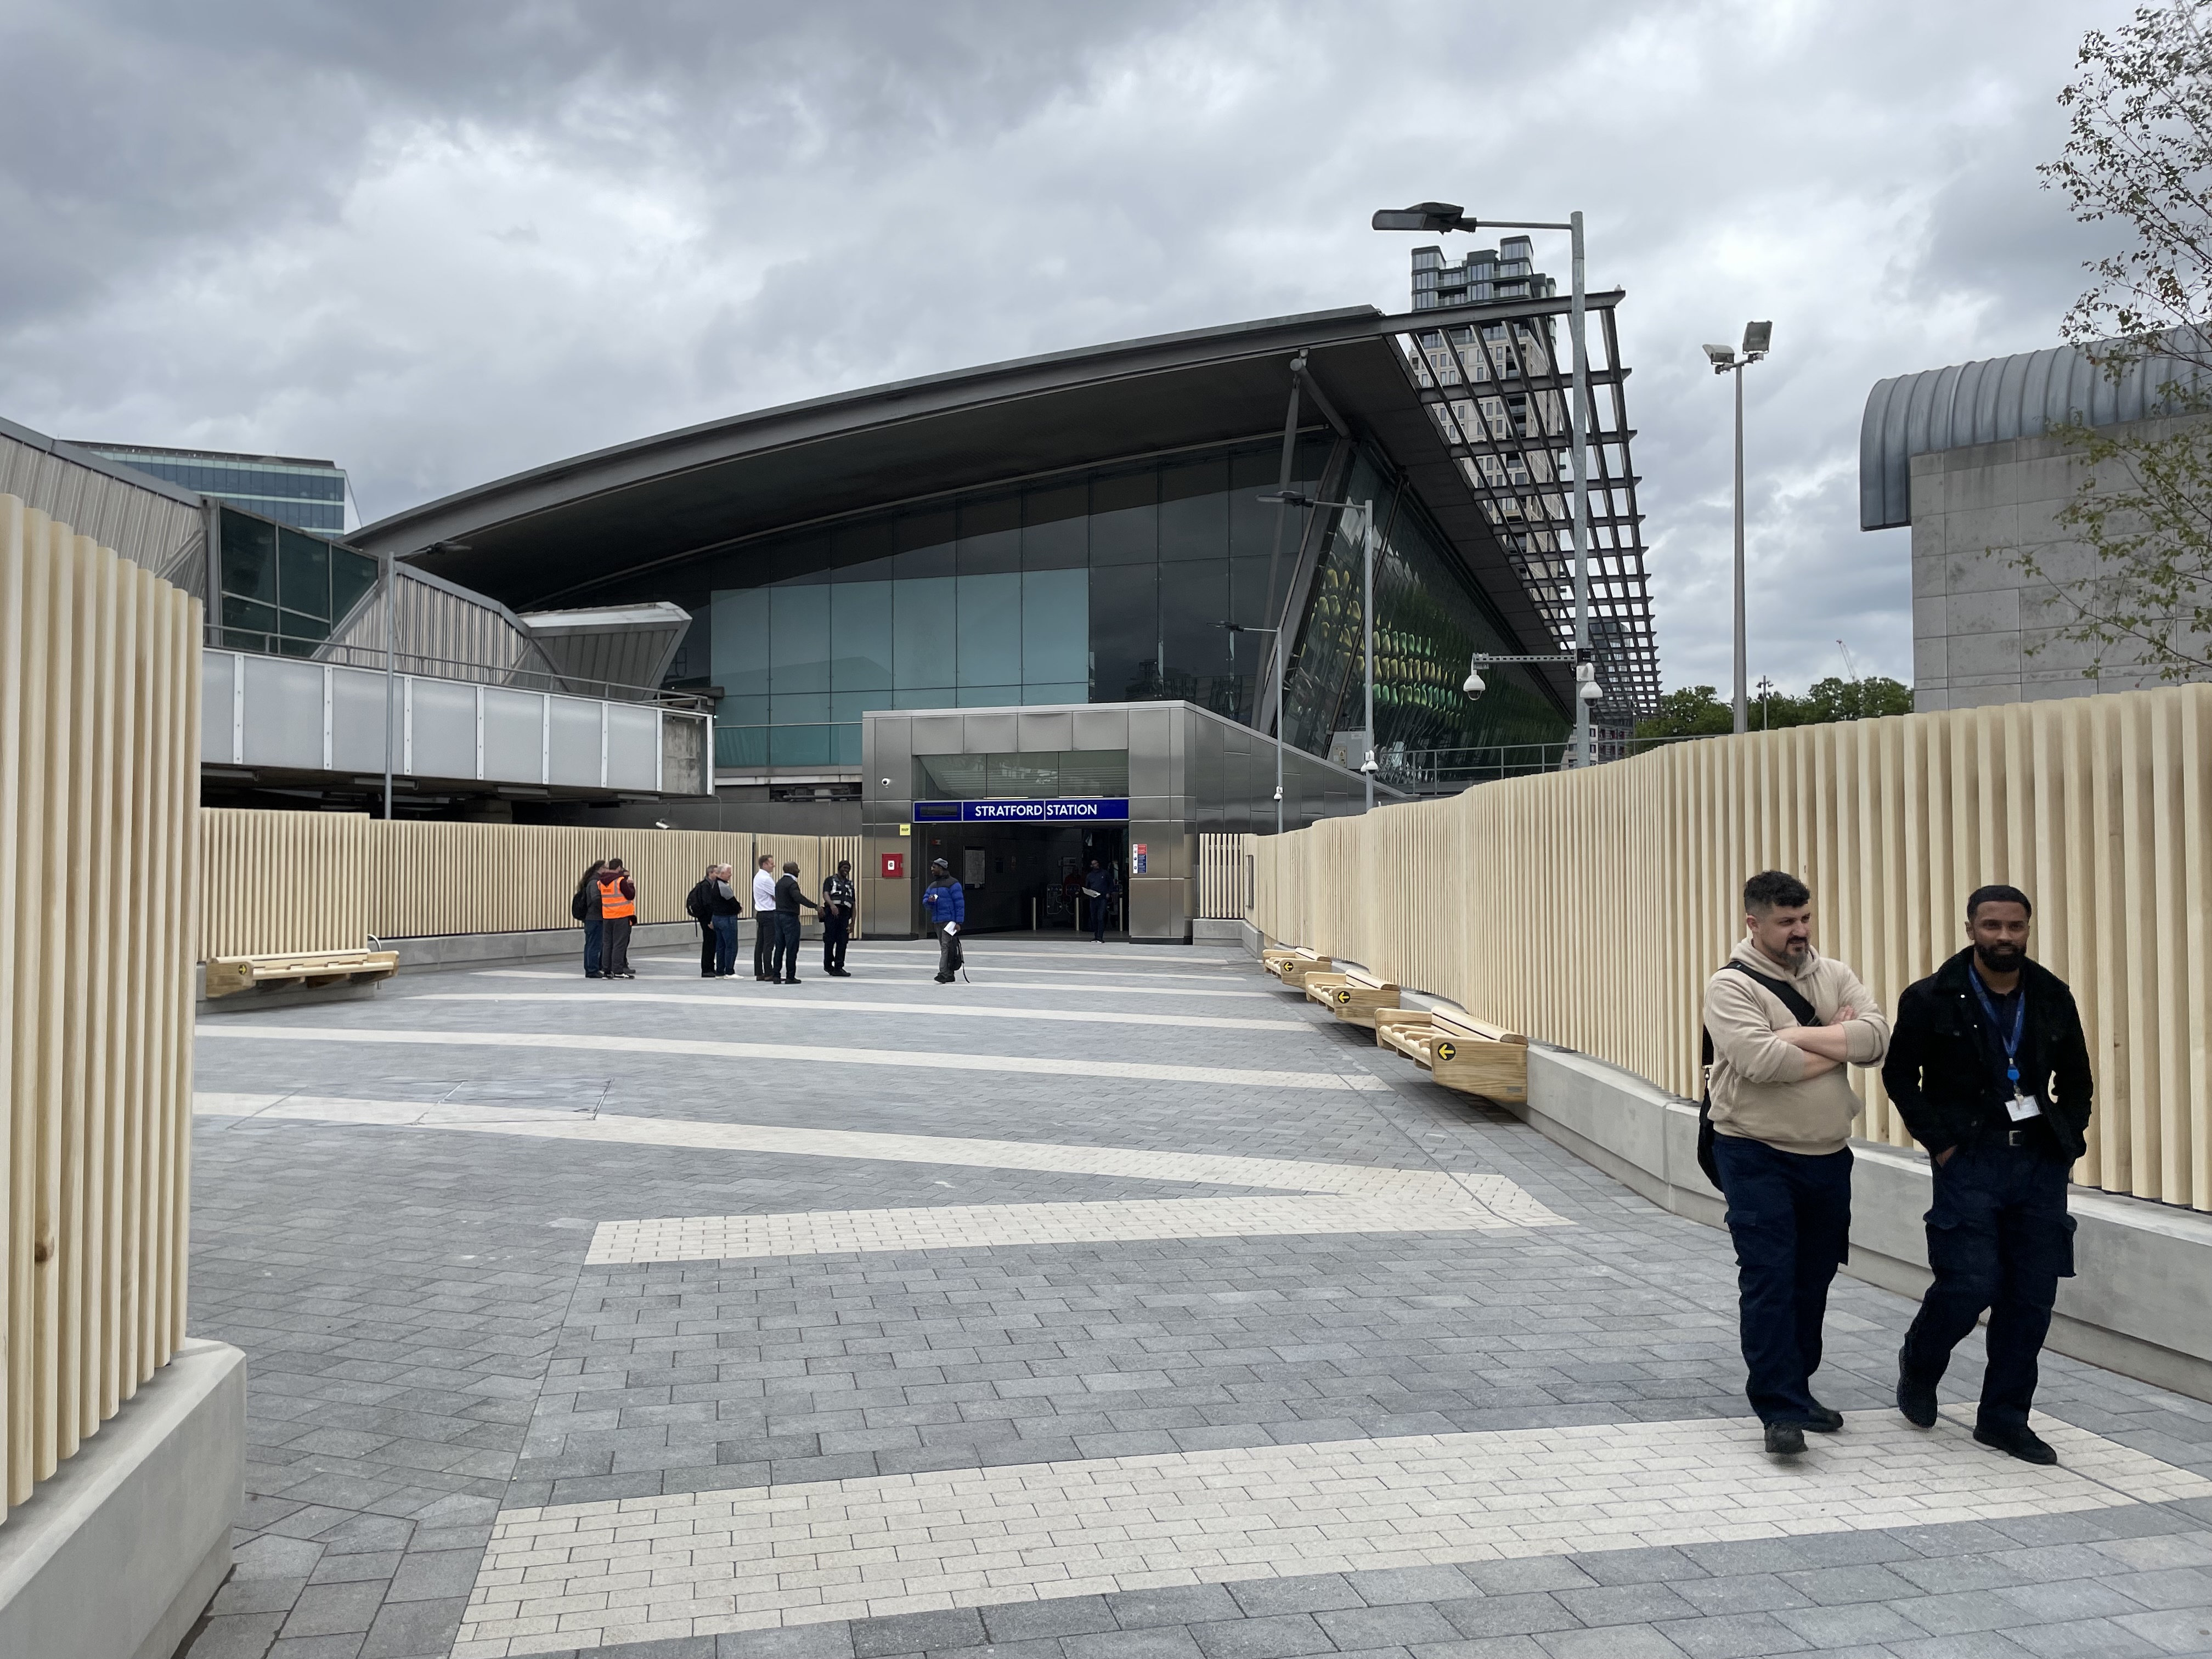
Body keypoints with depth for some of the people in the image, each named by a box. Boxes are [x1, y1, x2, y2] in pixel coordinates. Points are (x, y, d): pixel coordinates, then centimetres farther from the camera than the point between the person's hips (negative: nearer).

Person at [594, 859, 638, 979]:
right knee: (620, 944, -3)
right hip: (622, 916, -6)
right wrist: (631, 885, 6)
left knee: (607, 943, 12)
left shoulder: (601, 882, 5)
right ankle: (617, 971, -3)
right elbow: (631, 896, -12)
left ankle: (606, 970, 14)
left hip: (607, 916, 6)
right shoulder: (621, 880, -13)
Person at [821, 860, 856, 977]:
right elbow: (825, 894, -9)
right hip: (832, 913, -4)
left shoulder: (850, 884, 22)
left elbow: (853, 904, 19)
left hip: (844, 914, 4)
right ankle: (828, 965, 15)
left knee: (842, 942, -2)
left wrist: (853, 922, 11)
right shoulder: (831, 880, 8)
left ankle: (838, 968, 0)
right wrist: (832, 905, -30)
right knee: (830, 940, 0)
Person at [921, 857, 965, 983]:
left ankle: (944, 974, -20)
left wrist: (959, 922, -16)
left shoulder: (953, 884, -6)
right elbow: (925, 902, 15)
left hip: (949, 921, -8)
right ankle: (949, 975, 14)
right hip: (937, 922, 8)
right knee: (944, 948, 9)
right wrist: (929, 901, -10)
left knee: (946, 947, -14)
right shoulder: (932, 886, 18)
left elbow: (960, 904, -10)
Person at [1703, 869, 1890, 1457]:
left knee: (1813, 1279, 15)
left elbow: (1878, 1037, -9)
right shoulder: (1732, 986, -11)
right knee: (1770, 1280, -8)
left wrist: (1800, 1035, -18)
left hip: (1828, 1156, 6)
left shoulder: (1834, 975, 6)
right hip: (1757, 1157, -6)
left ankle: (1795, 1389, 30)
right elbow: (1761, 1061, -25)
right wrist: (1839, 1045, -11)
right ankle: (1781, 1409, -4)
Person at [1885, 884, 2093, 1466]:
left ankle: (2005, 1417, 19)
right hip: (1970, 1160, -4)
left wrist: (2068, 1136, 5)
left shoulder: (2053, 997, 6)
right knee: (1970, 1286, -9)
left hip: (2040, 1162, 4)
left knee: (2033, 1297, 5)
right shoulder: (1931, 999, -6)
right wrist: (1939, 1142, -6)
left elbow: (2077, 1079, 17)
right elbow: (1900, 1076, 0)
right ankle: (1918, 1365, 22)